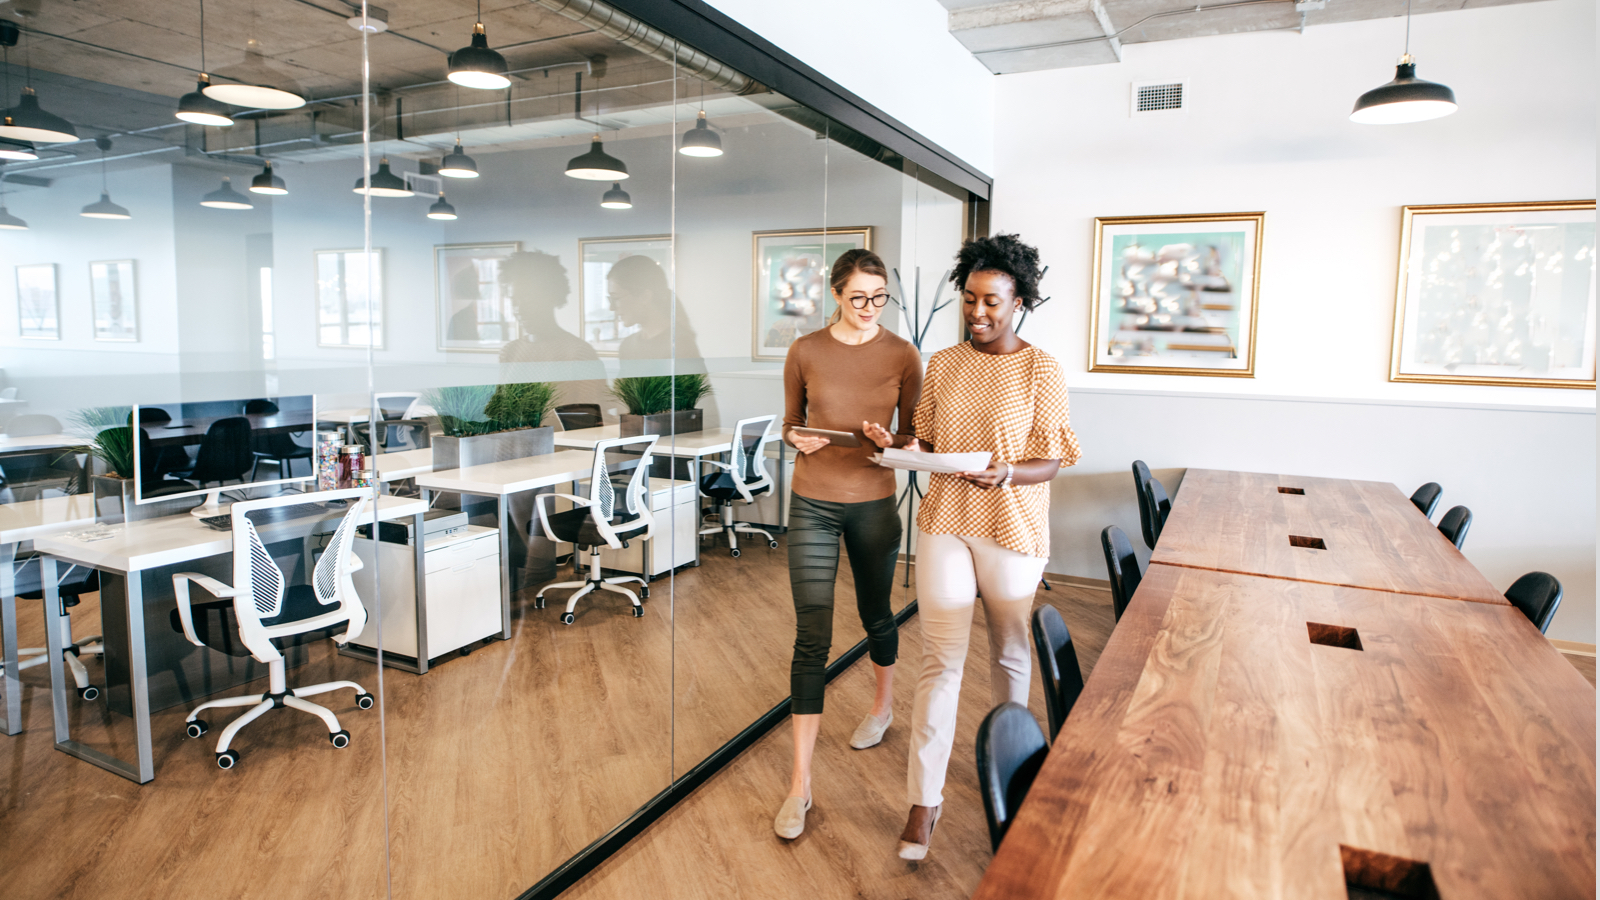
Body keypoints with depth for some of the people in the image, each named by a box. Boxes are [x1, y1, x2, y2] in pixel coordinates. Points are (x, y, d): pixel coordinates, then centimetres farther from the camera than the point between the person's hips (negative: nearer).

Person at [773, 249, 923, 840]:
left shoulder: (903, 355, -2)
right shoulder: (805, 352, -3)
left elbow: (914, 435, 4)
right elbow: (790, 423, 9)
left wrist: (890, 441, -18)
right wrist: (798, 439, -14)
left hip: (874, 503, 1)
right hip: (813, 504, -1)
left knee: (876, 614, 19)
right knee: (812, 637, -3)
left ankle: (882, 706, 50)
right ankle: (800, 783, 3)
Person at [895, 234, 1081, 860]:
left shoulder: (1040, 369, -7)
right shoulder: (943, 364, 4)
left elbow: (1052, 461, -7)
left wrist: (1006, 473, -26)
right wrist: (914, 450, -10)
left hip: (1013, 531, -2)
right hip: (945, 525, 2)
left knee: (1010, 654, 16)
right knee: (940, 661, 2)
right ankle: (925, 798, 11)